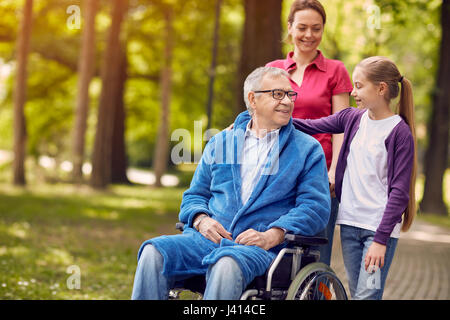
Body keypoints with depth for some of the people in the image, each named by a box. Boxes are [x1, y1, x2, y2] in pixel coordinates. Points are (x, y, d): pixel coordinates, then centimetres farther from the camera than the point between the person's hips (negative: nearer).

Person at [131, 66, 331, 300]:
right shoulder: (220, 143, 22)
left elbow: (316, 206, 1)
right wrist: (201, 220, -1)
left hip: (260, 247, -3)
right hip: (208, 238, 4)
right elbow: (195, 195, 24)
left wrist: (272, 236, -15)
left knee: (227, 264, -39)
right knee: (153, 253, -26)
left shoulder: (307, 149, 12)